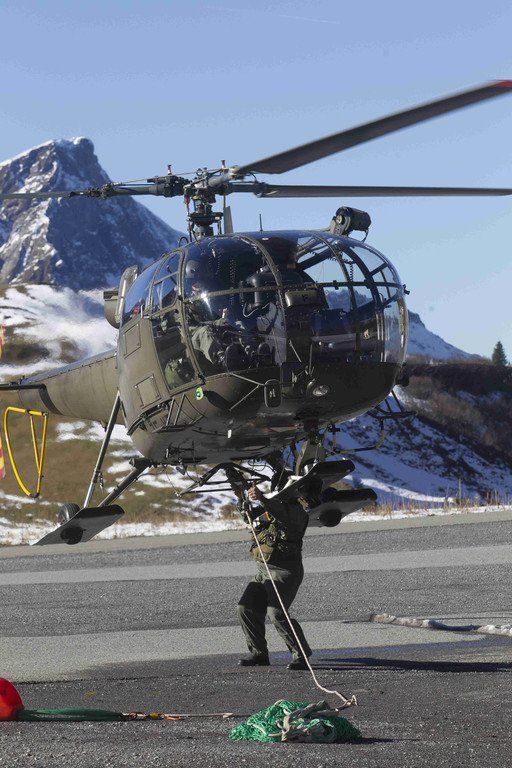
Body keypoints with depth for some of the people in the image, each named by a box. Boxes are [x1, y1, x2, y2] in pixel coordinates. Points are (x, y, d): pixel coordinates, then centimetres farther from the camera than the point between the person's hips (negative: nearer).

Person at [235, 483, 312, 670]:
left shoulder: (296, 511, -10)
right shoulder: (270, 507, 18)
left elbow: (283, 514, -32)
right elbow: (249, 514, 26)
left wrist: (262, 499, -46)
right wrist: (241, 499, 6)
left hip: (284, 571, -9)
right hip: (263, 571, 9)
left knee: (276, 613, -20)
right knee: (246, 609, 5)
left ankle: (301, 655, -11)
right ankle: (259, 653, 17)